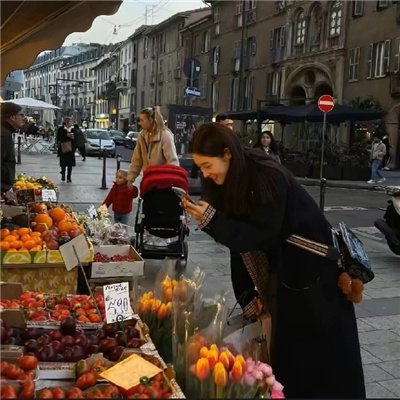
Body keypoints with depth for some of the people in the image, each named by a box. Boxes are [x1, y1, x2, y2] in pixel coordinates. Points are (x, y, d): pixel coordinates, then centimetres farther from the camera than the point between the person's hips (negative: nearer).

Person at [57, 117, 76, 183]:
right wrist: (67, 135, -18)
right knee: (63, 162, 0)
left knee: (70, 163, 1)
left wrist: (73, 137, -10)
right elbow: (59, 138, -10)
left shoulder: (73, 129, 9)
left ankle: (69, 178, 9)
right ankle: (63, 174, 28)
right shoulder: (61, 129, -2)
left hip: (71, 148, 3)